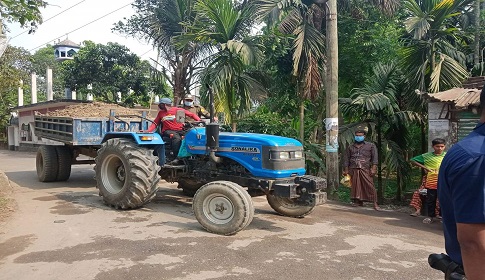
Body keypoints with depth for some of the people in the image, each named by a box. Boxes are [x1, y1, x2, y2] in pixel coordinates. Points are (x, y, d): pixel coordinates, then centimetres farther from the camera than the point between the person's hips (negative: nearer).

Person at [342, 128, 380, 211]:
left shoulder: (370, 146, 8)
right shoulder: (350, 147, 16)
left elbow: (374, 157, 2)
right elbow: (346, 159, 15)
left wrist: (373, 168, -9)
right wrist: (346, 170, 8)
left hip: (365, 170, -3)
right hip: (354, 170, 3)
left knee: (370, 186, -8)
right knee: (355, 186, 4)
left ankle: (375, 204, -5)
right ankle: (359, 201, 15)